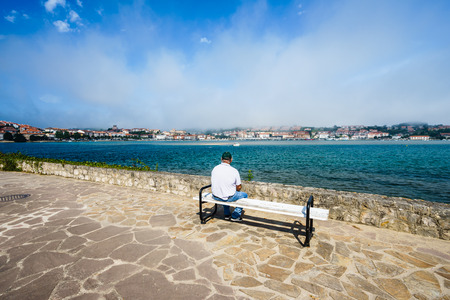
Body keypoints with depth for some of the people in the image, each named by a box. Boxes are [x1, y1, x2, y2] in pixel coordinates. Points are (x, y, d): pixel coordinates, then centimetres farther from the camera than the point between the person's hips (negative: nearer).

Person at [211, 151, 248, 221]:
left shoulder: (215, 168, -4)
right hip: (228, 198, -5)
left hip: (215, 197, 5)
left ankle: (227, 214, 43)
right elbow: (239, 187, -7)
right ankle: (235, 216, 24)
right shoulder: (234, 171, -16)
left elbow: (213, 183, 9)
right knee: (244, 195, 21)